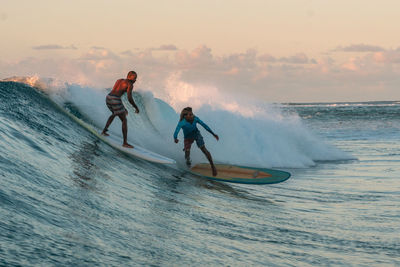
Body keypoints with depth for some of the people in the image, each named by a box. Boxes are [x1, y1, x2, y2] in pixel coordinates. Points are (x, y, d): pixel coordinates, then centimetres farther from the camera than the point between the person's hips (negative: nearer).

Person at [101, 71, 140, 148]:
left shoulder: (118, 80, 25)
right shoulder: (130, 84, 0)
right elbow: (129, 98, -9)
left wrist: (123, 107, 32)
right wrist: (136, 108, 6)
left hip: (108, 98, 8)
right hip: (115, 101, -8)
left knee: (114, 114, 39)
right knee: (124, 121, 1)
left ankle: (104, 131, 37)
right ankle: (125, 142, -5)